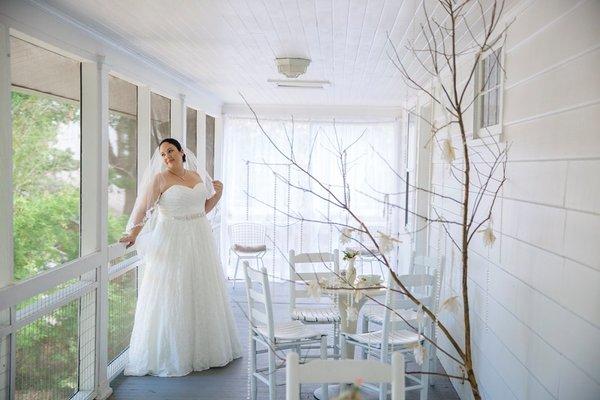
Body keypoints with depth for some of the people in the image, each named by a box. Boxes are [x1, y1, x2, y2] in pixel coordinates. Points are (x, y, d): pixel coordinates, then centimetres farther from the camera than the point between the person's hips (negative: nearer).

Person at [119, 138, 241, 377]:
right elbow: (143, 207, -18)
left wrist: (218, 192, 5)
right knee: (172, 297, -2)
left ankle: (204, 349, 28)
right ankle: (170, 355, 11)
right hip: (172, 242, -6)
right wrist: (134, 232, -32)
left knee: (202, 294, 13)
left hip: (199, 241, 6)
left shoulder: (197, 176, 10)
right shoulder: (160, 179, -6)